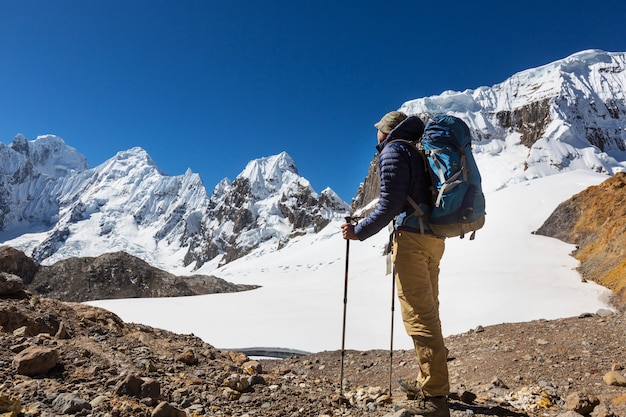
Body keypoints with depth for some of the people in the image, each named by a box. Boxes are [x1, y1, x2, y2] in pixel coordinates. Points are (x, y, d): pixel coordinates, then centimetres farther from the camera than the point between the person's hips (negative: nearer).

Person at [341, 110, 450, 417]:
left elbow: (390, 204, -13)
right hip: (434, 237, 9)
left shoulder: (394, 150, -4)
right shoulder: (420, 150, 22)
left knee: (418, 313, -8)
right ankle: (427, 382, 25)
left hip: (412, 237, -9)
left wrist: (360, 232, -6)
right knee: (428, 309, 14)